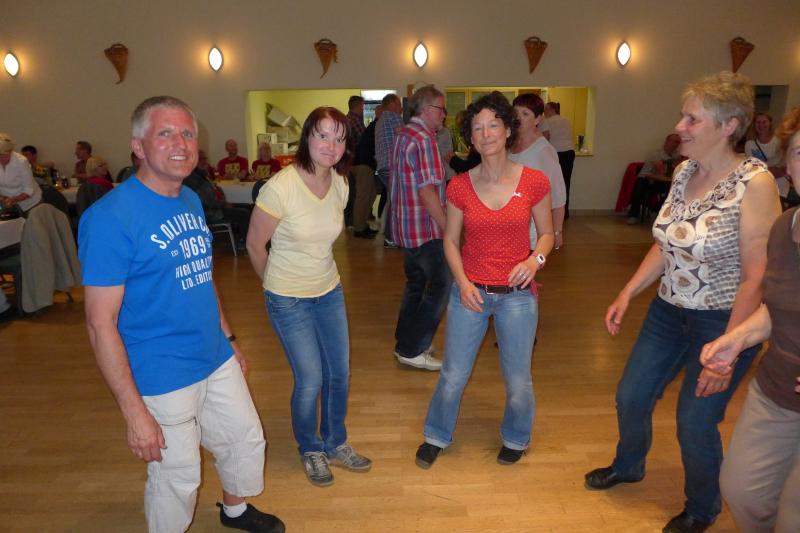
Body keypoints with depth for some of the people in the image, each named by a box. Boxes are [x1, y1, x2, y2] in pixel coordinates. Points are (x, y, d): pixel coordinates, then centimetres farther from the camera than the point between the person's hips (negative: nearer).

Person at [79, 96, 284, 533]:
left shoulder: (191, 201, 4)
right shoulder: (110, 217, -19)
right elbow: (100, 323, -20)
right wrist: (134, 412, -20)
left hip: (218, 361, 8)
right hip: (163, 378, -7)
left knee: (247, 442, 23)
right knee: (178, 479, 11)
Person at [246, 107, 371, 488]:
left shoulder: (340, 185, -3)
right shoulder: (280, 187, -21)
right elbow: (255, 245, -9)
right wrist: (276, 285, 5)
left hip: (330, 291, 6)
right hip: (289, 300, -6)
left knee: (340, 373, 11)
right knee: (311, 380, -1)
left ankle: (335, 445, 35)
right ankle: (310, 451, 28)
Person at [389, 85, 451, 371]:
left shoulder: (402, 134, 13)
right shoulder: (423, 139, -18)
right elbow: (427, 191, -23)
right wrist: (448, 228, -19)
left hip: (405, 226, 10)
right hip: (426, 228, -10)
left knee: (416, 283, 19)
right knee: (442, 285, -1)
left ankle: (406, 342, 28)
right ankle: (413, 350, 4)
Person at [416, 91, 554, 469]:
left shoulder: (534, 182, -6)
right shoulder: (460, 187, -4)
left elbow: (547, 233, 5)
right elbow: (450, 240, 4)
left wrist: (535, 259, -15)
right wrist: (462, 282, -9)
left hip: (517, 294, 0)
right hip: (470, 291, 1)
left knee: (517, 380, 10)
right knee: (453, 375, 9)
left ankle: (515, 438, 41)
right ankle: (436, 436, 36)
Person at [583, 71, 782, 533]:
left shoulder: (755, 183, -20)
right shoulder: (684, 171, 1)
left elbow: (757, 277, -20)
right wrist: (627, 293, 6)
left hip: (722, 322, -6)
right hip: (668, 311, 7)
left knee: (695, 423, 6)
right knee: (631, 397, 16)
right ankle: (628, 466, 47)